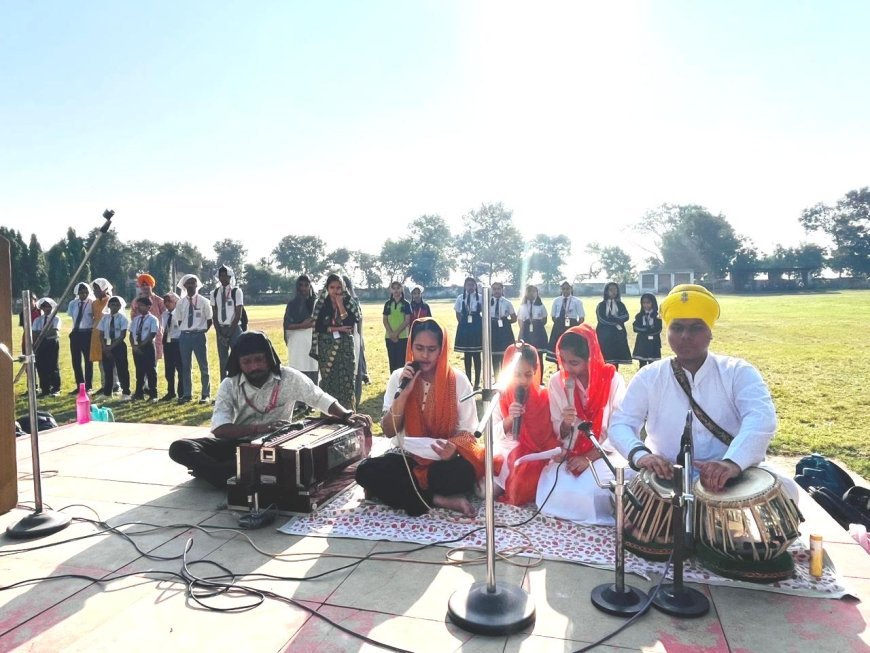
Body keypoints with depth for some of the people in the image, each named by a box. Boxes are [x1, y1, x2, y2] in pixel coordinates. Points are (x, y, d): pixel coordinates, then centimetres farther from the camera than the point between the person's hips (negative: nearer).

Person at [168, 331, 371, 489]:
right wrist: (258, 428, -33)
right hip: (238, 443, 2)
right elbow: (219, 429, -16)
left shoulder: (289, 378, -8)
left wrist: (347, 415, -21)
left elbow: (322, 399, -2)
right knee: (179, 448, -17)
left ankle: (208, 470, -26)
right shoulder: (230, 385, -5)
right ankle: (232, 479, -32)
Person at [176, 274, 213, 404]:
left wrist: (202, 331, -3)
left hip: (199, 335, -3)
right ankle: (187, 394, 20)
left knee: (203, 366, 3)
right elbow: (179, 321, 11)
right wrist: (185, 331, 1)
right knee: (186, 366, 10)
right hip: (184, 336, 3)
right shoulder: (181, 303, 5)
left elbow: (209, 320, 3)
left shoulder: (204, 301, -2)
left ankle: (205, 394, 11)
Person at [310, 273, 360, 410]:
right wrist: (336, 328, -13)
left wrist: (340, 304, -13)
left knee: (346, 380, -2)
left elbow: (350, 324, -12)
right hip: (326, 347, 0)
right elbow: (317, 327, -3)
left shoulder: (349, 302, 1)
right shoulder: (321, 304, 2)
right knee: (328, 381, 3)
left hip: (345, 346, 0)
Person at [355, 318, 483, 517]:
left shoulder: (458, 381, -6)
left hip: (443, 459, -2)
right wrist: (404, 393, -18)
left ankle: (399, 490, -14)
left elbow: (465, 431, -4)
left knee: (464, 473, -36)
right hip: (407, 457, 3)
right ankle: (442, 501, -22)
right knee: (365, 471, -27)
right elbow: (389, 431, -5)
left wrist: (454, 448, -27)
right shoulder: (398, 377, -1)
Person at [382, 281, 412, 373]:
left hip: (402, 337, -3)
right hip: (390, 337, 3)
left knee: (402, 361, -4)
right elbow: (385, 320, 6)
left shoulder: (406, 304, 0)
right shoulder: (387, 303, 9)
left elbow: (407, 320, -6)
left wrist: (396, 333, -13)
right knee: (392, 361, 7)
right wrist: (391, 333, -8)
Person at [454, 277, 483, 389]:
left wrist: (480, 325, -3)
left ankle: (477, 381, 11)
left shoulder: (480, 298, -5)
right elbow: (458, 314, 10)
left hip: (476, 328, -2)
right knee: (467, 354, 9)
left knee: (476, 354, 2)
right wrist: (464, 324, 3)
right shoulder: (460, 298, 3)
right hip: (464, 328, 2)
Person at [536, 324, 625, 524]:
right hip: (569, 455, 2)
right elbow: (558, 433, 1)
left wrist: (589, 458, -16)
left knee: (589, 491, -28)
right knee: (553, 489, -23)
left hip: (603, 455, -2)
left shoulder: (613, 380, -13)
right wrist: (565, 424, -23)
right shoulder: (557, 382, -5)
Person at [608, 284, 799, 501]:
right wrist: (640, 454, -31)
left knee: (784, 489, -26)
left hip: (735, 477, 1)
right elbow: (621, 423, -7)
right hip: (670, 479, 0)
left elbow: (761, 417, -20)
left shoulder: (738, 372, -2)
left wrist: (733, 462, -40)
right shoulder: (648, 377, 0)